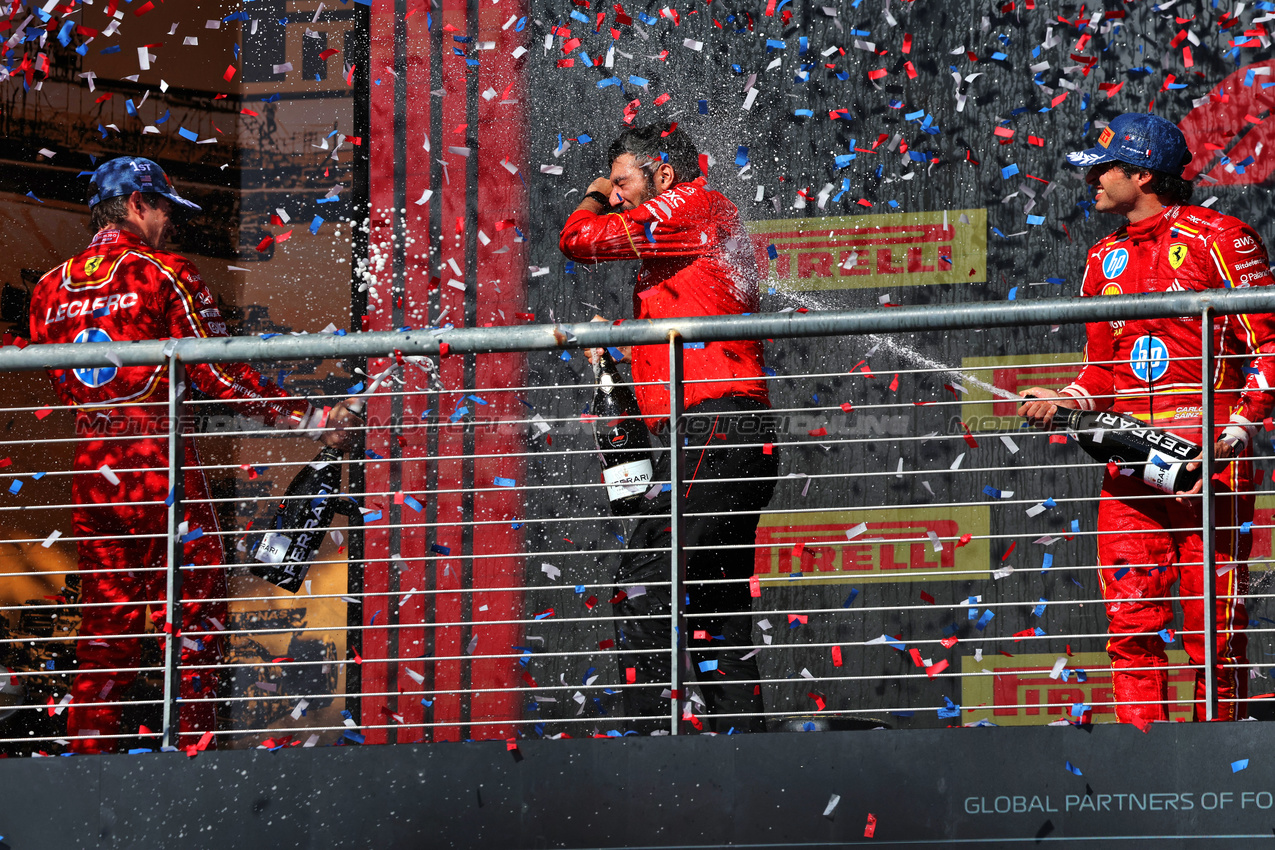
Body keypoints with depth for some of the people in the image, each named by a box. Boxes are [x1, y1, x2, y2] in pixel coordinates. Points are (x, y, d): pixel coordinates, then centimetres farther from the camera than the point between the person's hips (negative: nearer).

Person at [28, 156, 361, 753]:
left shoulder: (49, 290, 10)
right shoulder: (164, 275, -6)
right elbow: (219, 374, -10)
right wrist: (309, 419, -7)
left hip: (90, 472, 5)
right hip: (160, 466, -5)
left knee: (107, 611, 12)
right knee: (198, 599, 1)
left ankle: (88, 745, 10)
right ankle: (193, 745, -4)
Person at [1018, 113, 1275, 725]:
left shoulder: (1218, 240, -1)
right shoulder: (1104, 260, 19)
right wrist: (1066, 401, 4)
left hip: (1211, 462, -5)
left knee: (1213, 626, -4)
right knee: (1131, 626, -2)